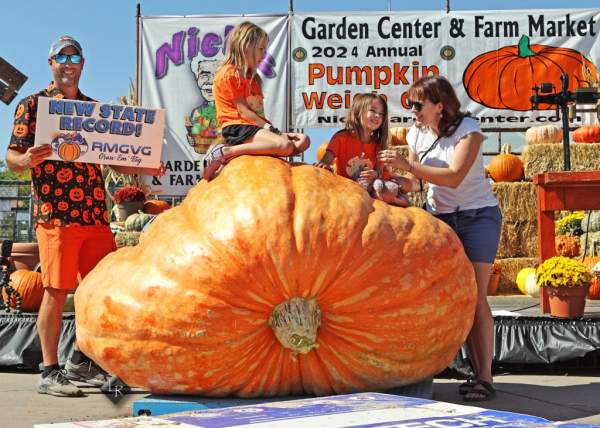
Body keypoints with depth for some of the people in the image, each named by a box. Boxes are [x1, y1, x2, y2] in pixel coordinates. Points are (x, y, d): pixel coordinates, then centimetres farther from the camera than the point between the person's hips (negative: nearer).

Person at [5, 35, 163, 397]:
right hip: (55, 214, -5)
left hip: (96, 214, 5)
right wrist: (27, 159, -23)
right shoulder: (33, 105, 5)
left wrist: (143, 169, 5)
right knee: (56, 292, -4)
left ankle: (81, 363, 20)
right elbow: (12, 157, 0)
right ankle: (50, 373, 5)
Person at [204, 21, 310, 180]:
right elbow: (243, 111, -9)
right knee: (285, 145, -31)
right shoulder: (230, 74, -3)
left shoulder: (251, 76, 26)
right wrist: (271, 129, -13)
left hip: (255, 127, 10)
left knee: (303, 141, -4)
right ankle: (225, 152, -26)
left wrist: (272, 129, 1)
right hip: (237, 128, -10)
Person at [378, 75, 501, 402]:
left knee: (475, 296, -12)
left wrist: (406, 165, -29)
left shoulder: (467, 129, -13)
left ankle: (485, 377, -8)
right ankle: (477, 372, 6)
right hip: (439, 217, 5)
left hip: (477, 215, -5)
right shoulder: (416, 134, 4)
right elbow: (416, 181, 8)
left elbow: (454, 177, -25)